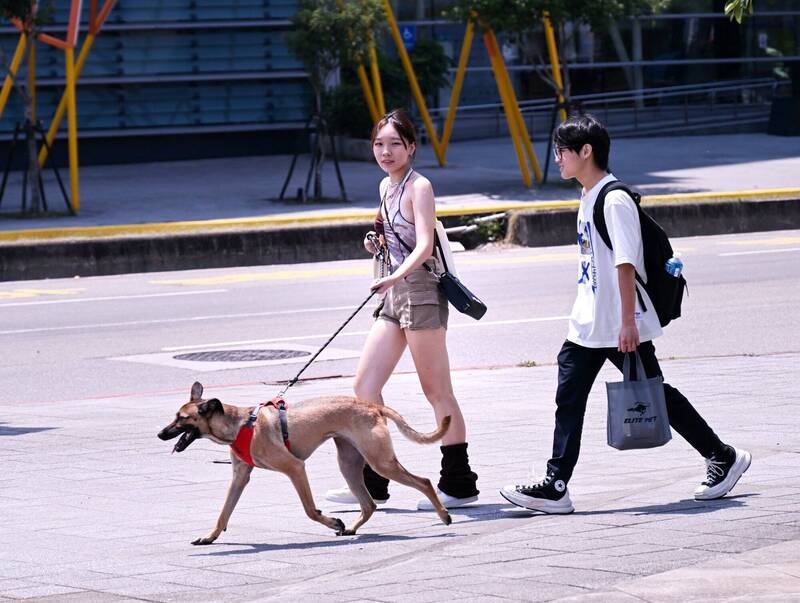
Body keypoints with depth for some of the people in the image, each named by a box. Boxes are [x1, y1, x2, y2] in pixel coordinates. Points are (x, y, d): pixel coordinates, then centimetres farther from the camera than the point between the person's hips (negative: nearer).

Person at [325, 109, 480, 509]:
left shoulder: (419, 186, -10)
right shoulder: (386, 186, 16)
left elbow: (425, 245, -22)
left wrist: (395, 276, -37)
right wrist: (378, 244, 8)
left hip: (420, 289, -9)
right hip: (394, 295, 9)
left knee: (437, 391, -3)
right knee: (364, 385, 5)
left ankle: (459, 484, 3)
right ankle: (372, 482, 10)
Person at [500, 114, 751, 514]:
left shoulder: (614, 200, -17)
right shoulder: (588, 199, 12)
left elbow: (625, 264, -21)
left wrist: (628, 322, -24)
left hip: (621, 328, -9)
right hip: (587, 328, 9)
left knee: (654, 394, 2)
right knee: (568, 398, 2)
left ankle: (723, 458, 17)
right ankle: (555, 487, 1)